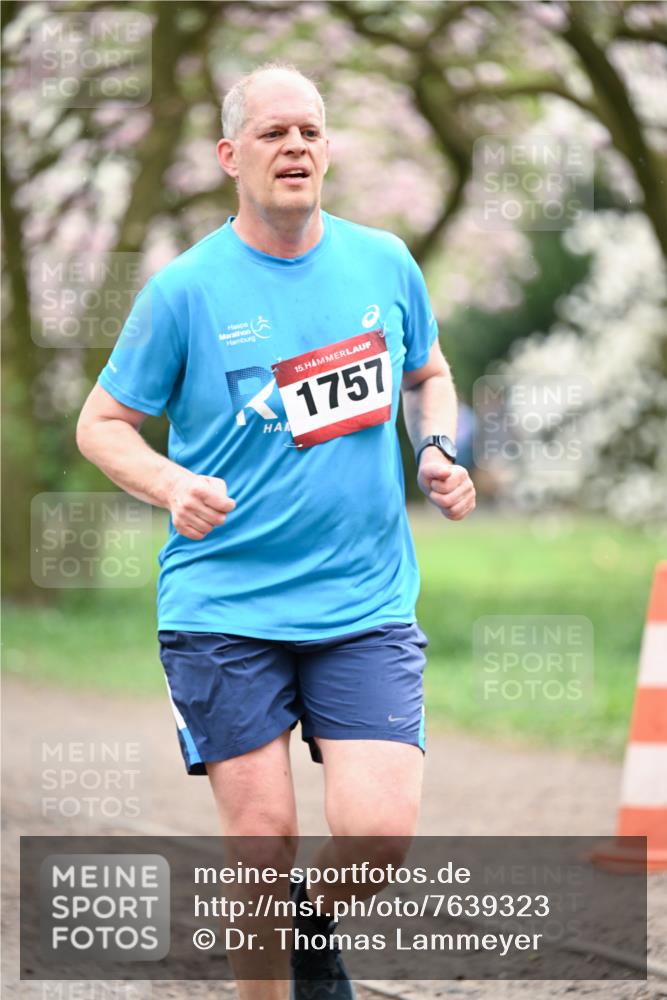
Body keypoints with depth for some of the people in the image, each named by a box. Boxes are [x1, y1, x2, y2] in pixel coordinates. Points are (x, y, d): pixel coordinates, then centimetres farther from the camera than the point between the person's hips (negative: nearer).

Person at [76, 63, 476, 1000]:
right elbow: (101, 423, 3)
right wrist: (173, 485, -16)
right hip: (225, 607, -2)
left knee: (381, 830, -10)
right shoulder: (186, 290, -4)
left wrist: (438, 451, 3)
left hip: (367, 605, 2)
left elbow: (429, 374, 23)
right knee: (265, 834, -3)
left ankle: (314, 924, 24)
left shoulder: (385, 262, 5)